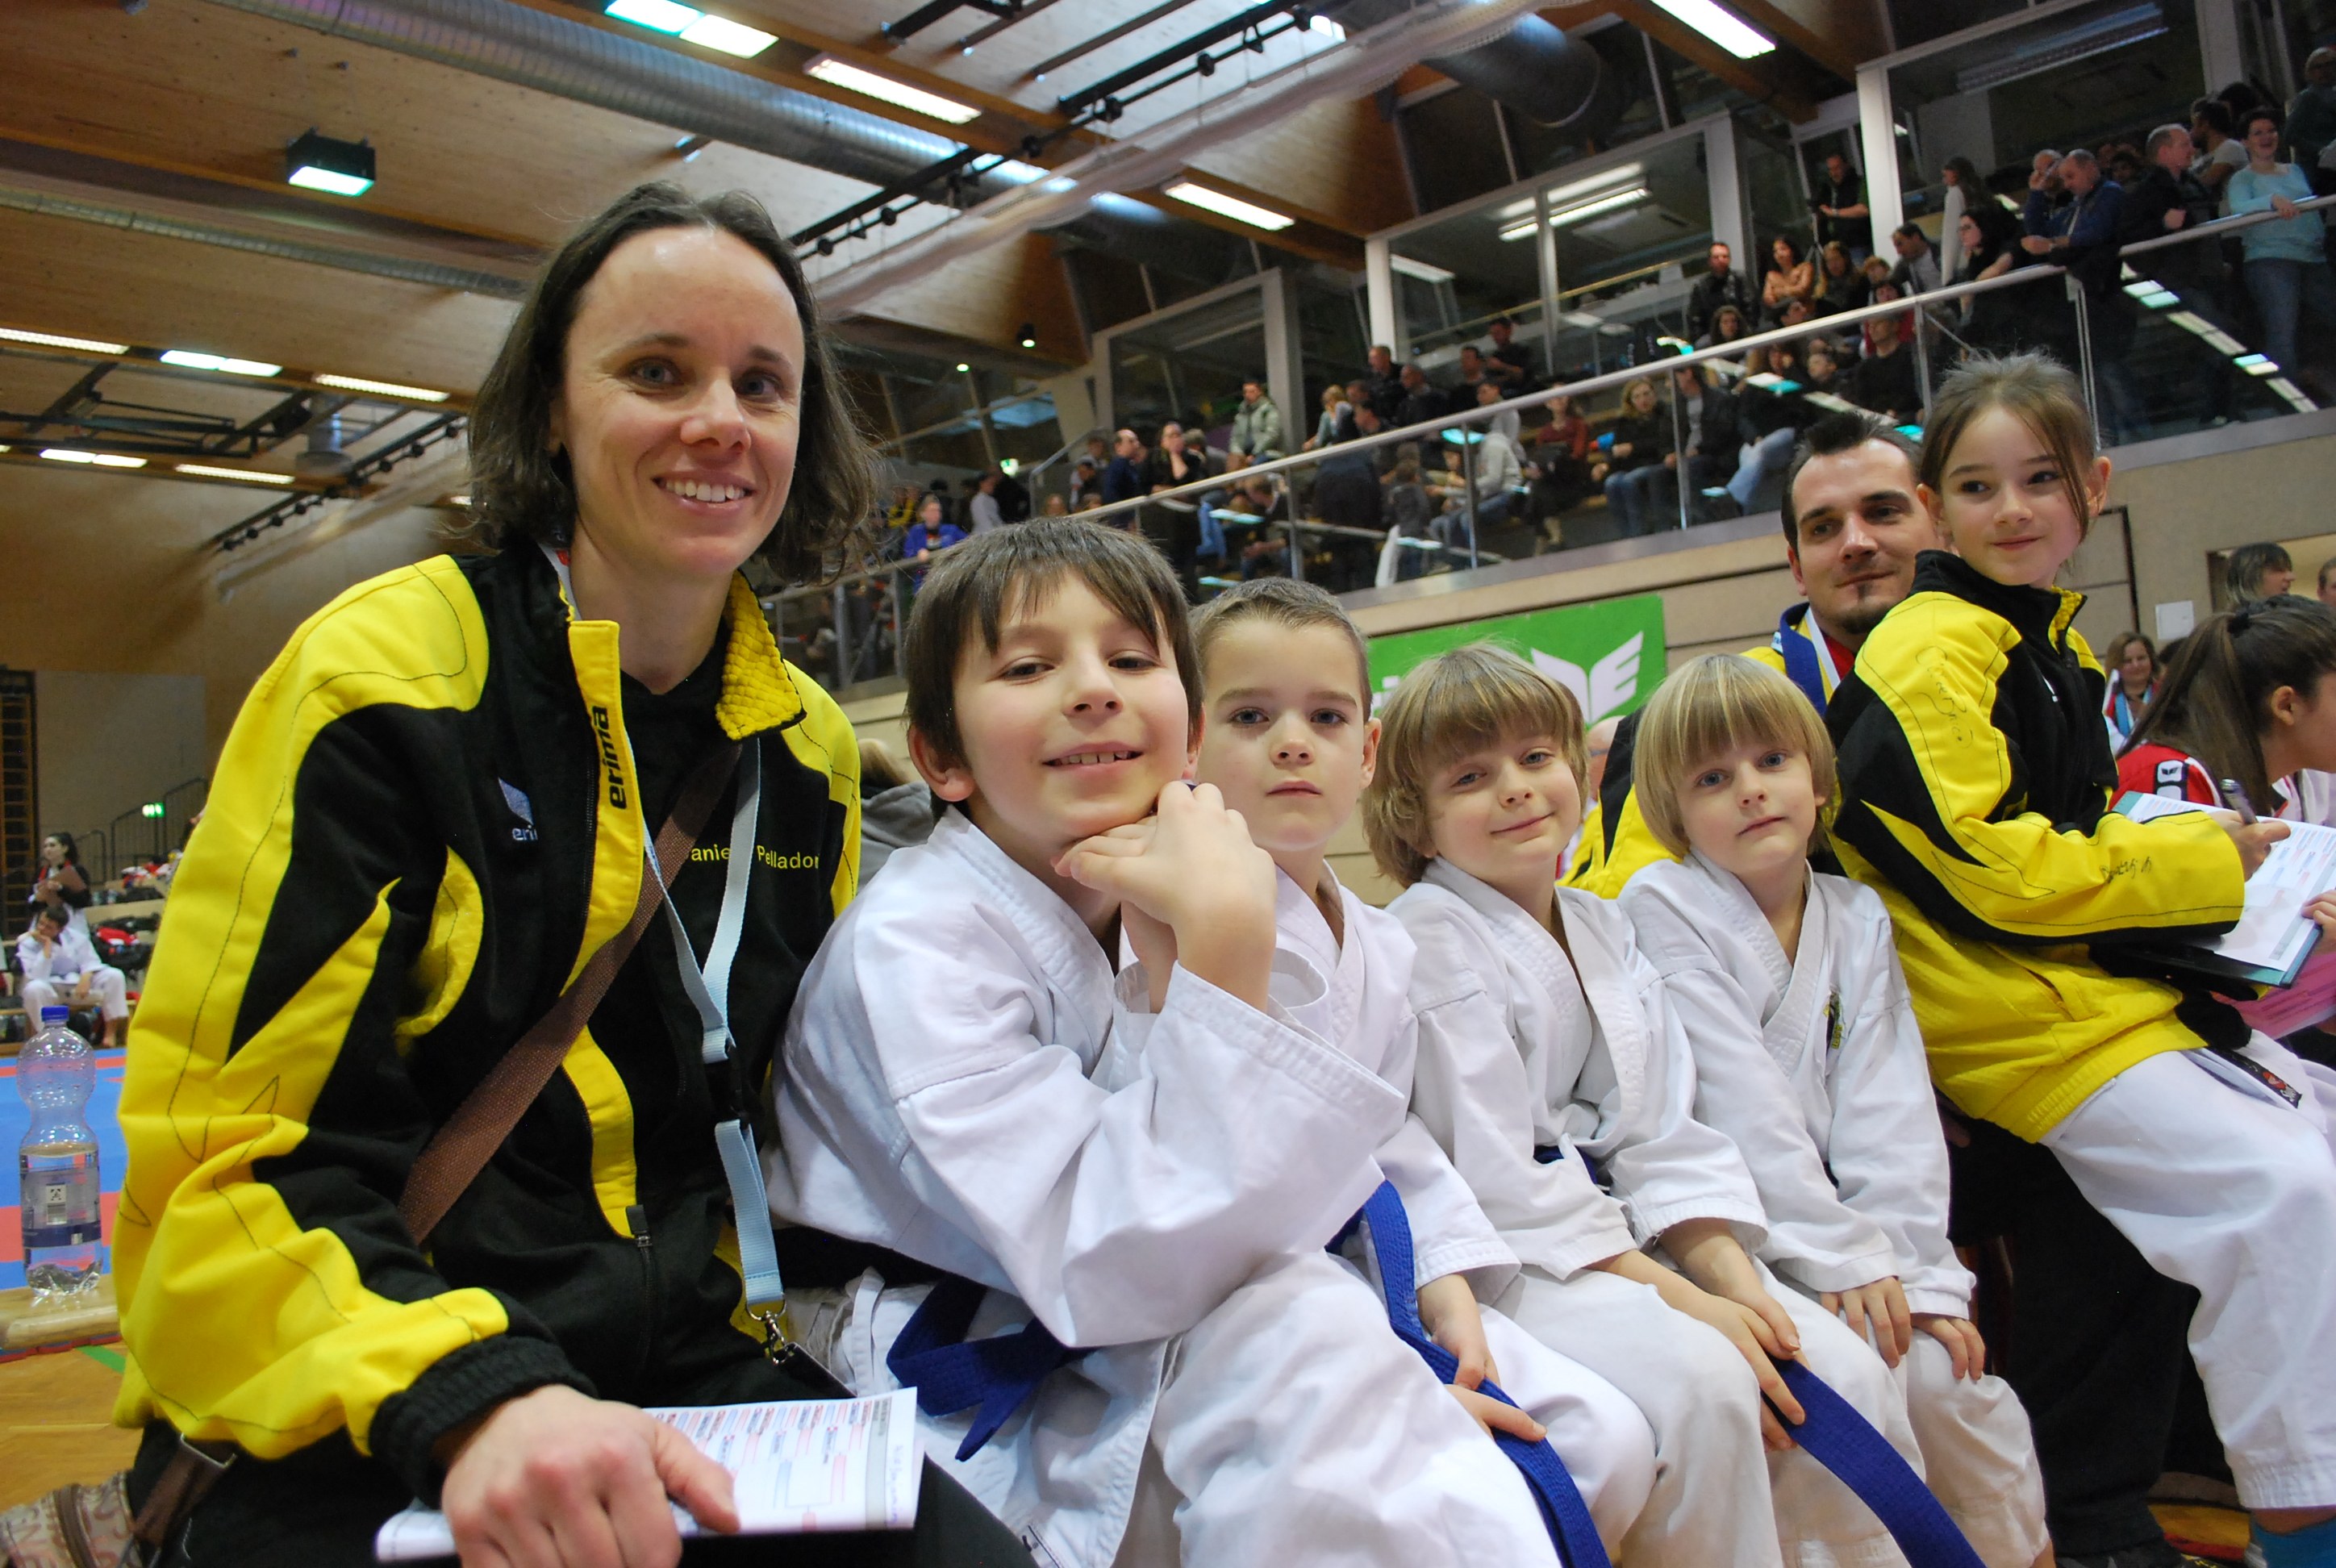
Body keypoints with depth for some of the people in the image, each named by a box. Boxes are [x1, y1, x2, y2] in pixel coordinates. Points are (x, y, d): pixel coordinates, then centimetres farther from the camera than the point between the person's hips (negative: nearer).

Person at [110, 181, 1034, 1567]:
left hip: (679, 1386, 5)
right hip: (346, 1435, -4)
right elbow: (219, 1164, -11)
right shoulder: (384, 677, -9)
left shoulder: (810, 749, 6)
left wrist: (740, 1302, 3)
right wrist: (463, 1397, -26)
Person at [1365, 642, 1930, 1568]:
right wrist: (1678, 1300, -18)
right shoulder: (1431, 936, -11)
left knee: (1844, 1369, -7)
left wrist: (1731, 1276, -9)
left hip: (1618, 1239, 7)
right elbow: (1493, 1170, -17)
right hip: (1491, 1256, -7)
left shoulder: (1604, 932, 12)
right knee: (1700, 1378, -28)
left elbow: (1661, 1133, 8)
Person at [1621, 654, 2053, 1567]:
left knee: (1943, 1370, -16)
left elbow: (1890, 1108, 0)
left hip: (1838, 1214, 4)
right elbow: (1740, 1099, -14)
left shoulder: (1857, 918, 8)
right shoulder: (1662, 908, -7)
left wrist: (1915, 1271, -11)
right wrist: (1840, 1255, -18)